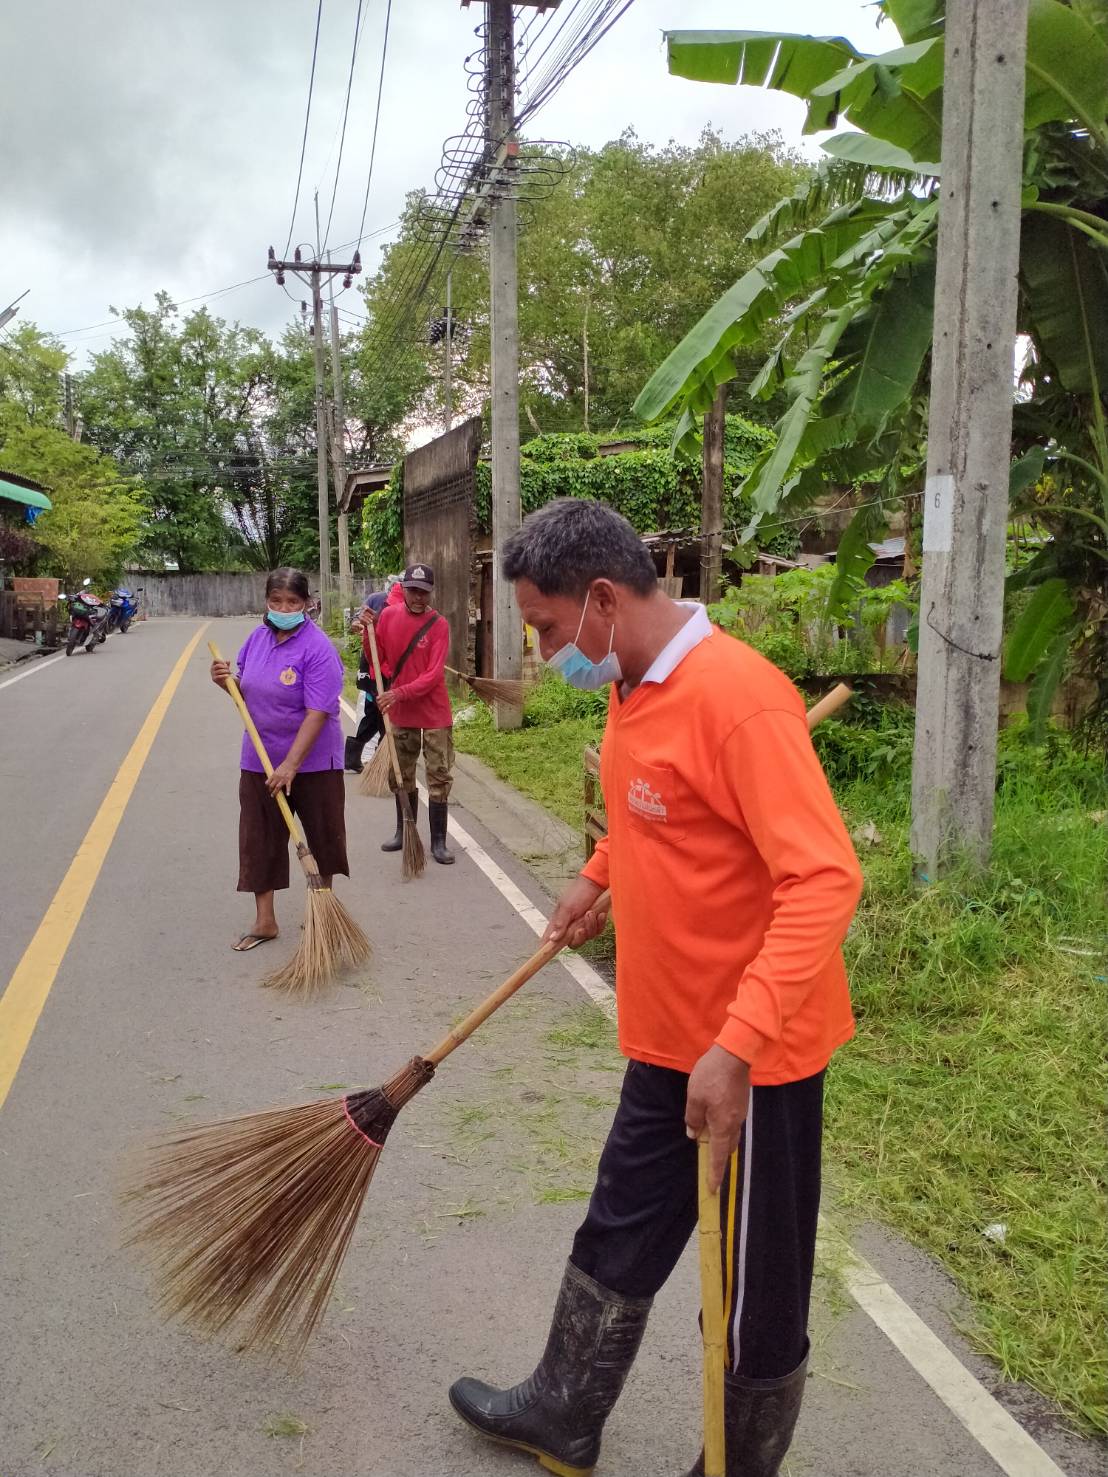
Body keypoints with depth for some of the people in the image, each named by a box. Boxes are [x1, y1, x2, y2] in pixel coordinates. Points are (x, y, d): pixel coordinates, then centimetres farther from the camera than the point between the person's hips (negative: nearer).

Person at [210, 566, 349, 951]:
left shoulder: (318, 649, -19)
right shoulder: (257, 638, 3)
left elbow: (317, 713, -24)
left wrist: (290, 765, -28)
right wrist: (227, 682, -8)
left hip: (312, 762, -5)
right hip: (259, 761, 5)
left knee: (322, 838, 11)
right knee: (259, 840, 8)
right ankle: (264, 921, 20)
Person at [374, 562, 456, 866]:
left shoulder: (439, 625, -13)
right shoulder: (388, 616, -2)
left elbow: (433, 676, -19)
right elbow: (378, 658, 7)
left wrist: (399, 693, -28)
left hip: (434, 713, -4)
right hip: (401, 712, 4)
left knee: (439, 777, 0)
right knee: (402, 776, 15)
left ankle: (438, 842, 7)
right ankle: (404, 832, 30)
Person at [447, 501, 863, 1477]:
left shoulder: (736, 695, -25)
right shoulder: (635, 688, 4)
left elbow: (825, 879, -30)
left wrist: (736, 1046, -33)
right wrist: (600, 875, 14)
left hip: (753, 1056, -9)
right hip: (669, 1041, 9)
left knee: (755, 1292, 13)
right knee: (617, 1240, 25)